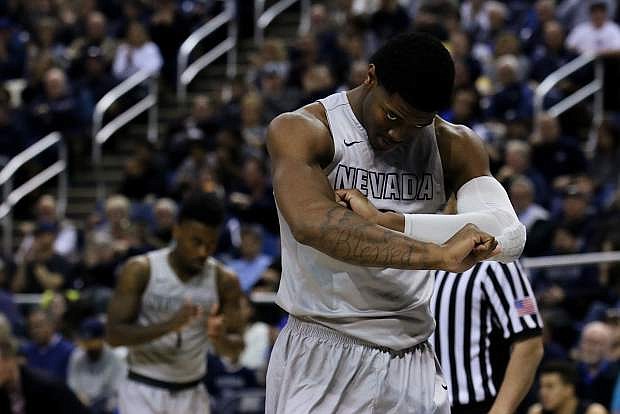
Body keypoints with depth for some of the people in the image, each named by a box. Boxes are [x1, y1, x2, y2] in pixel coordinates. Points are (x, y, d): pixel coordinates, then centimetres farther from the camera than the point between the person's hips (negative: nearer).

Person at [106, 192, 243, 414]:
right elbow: (113, 335, -15)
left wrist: (222, 337, -22)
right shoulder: (140, 271, -11)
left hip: (191, 395, 4)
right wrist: (169, 325, -28)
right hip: (143, 393, -4)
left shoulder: (224, 281, -2)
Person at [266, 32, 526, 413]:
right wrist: (437, 255, -37)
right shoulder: (302, 131, -8)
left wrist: (387, 221, -25)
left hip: (412, 362, 4)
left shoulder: (455, 146, 3)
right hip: (322, 358, -3)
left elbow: (509, 235, -14)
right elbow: (313, 224, -28)